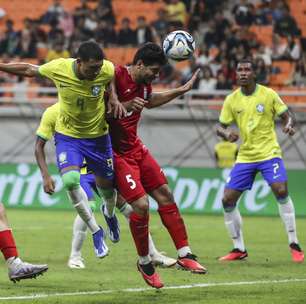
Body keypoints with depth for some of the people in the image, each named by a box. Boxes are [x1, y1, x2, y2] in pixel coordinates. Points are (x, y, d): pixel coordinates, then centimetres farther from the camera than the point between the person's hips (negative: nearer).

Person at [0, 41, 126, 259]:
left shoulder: (107, 70, -23)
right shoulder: (58, 68, -24)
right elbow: (29, 70, -4)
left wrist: (113, 99, -11)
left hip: (98, 136, 1)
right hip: (67, 136, -1)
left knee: (106, 185, 14)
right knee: (70, 180, -24)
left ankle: (110, 213, 52)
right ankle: (96, 231, -6)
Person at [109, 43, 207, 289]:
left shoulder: (143, 82, 6)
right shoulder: (116, 77, -20)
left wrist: (181, 90, 28)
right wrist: (126, 105, -36)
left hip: (136, 148, 9)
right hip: (115, 153, -9)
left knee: (165, 195, 5)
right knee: (141, 204, -15)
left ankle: (185, 254, 13)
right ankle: (144, 262, 4)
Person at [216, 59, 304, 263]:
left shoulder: (268, 94, -3)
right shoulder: (232, 100, 3)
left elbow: (287, 116, 3)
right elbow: (220, 127, 7)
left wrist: (289, 125, -20)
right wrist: (226, 133, -17)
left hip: (269, 153, -4)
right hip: (245, 156, 4)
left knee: (281, 190, -25)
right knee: (228, 200, -3)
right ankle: (239, 249, 12)